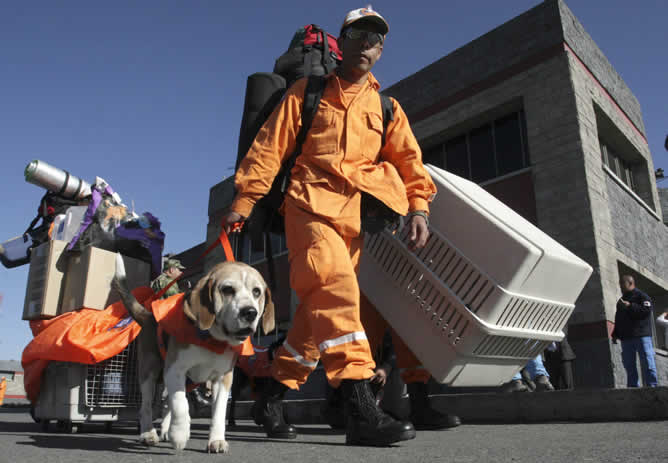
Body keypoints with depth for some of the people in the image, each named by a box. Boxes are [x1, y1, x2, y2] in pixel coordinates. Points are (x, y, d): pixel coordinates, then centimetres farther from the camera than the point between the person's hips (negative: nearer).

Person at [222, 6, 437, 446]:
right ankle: (360, 409, -28)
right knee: (336, 288, -26)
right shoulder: (307, 92, 14)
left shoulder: (386, 108, 21)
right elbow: (269, 147, 8)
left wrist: (418, 207, -7)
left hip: (354, 218, 4)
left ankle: (275, 393, 17)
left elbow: (409, 159, 11)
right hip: (310, 205, -3)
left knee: (319, 309, 1)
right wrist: (244, 201, -1)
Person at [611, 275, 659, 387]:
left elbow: (647, 310, -15)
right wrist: (615, 334, 17)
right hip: (626, 338, 7)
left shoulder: (641, 296, 1)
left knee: (647, 362, -7)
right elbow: (618, 320, 24)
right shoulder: (621, 301, 23)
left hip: (641, 336, -7)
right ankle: (633, 387, 10)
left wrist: (630, 306, -18)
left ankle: (652, 386, -3)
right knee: (629, 365, 6)